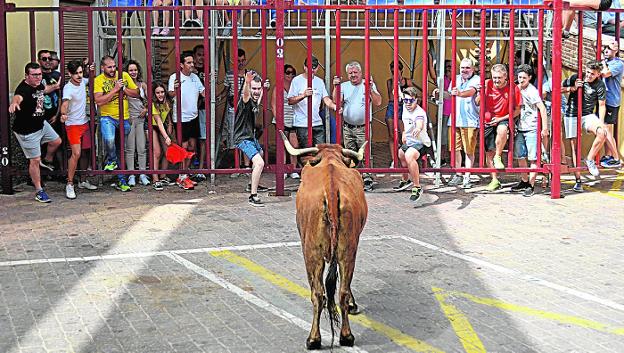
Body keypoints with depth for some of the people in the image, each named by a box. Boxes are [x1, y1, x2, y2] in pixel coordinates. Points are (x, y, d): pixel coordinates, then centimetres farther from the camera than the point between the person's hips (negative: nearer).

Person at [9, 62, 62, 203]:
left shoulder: (38, 85, -1)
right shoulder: (23, 88, -29)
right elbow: (18, 96, -55)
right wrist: (14, 103, -76)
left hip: (41, 124, 9)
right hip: (27, 131, -9)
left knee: (56, 141, 23)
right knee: (35, 160, -1)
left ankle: (47, 161, 51)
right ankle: (39, 192, 10)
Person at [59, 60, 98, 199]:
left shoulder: (82, 81, 1)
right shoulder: (68, 88, -21)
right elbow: (65, 103, -39)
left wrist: (91, 72, 4)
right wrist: (63, 113, -60)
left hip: (85, 122, 7)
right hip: (73, 124, -7)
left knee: (85, 152, 14)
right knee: (76, 153, -16)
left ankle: (83, 180, 27)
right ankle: (69, 184, -9)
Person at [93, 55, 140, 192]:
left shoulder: (124, 76, 3)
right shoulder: (98, 80, -7)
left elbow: (136, 93, 6)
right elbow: (99, 101, -19)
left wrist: (124, 89, -11)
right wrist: (115, 89, -21)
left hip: (124, 119, 4)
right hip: (107, 117, -3)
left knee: (121, 150, 13)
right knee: (109, 140, -33)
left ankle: (121, 180, 23)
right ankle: (111, 161, -1)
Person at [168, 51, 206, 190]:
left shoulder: (194, 77, 8)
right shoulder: (175, 77, -12)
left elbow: (204, 93, 14)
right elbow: (171, 94, -25)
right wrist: (175, 89, -47)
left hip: (193, 116, 7)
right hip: (181, 118, -7)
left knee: (192, 146, 11)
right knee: (184, 146, -6)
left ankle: (184, 175, 22)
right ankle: (182, 178, 1)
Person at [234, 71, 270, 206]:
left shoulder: (254, 100, 3)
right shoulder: (245, 100, -23)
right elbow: (246, 94, -51)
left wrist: (263, 91, 30)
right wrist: (247, 82, -72)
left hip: (251, 136, 10)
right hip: (243, 138, -10)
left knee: (260, 153, 36)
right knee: (259, 163, -28)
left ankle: (253, 185, 58)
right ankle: (253, 196, -25)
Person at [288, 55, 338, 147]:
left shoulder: (319, 81, 14)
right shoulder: (297, 80, -2)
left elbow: (326, 99, 8)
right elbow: (290, 101, -8)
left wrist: (334, 107, -13)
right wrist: (303, 95, -24)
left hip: (317, 123, 5)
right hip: (302, 124, -5)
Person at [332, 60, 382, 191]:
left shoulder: (368, 85, 1)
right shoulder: (344, 86, 8)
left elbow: (378, 102, -10)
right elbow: (336, 101, -4)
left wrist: (370, 88, -21)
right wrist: (336, 87, -16)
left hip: (363, 127, -3)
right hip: (347, 127, 3)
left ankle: (367, 180, -1)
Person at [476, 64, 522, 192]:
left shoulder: (513, 88, -11)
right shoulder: (487, 84, -6)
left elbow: (517, 110, -7)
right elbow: (478, 103, 1)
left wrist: (501, 119, -15)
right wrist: (480, 94, -17)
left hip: (503, 120, -3)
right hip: (488, 122, 3)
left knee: (502, 130, -39)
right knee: (489, 152, 2)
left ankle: (498, 157, -17)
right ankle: (494, 180, 15)